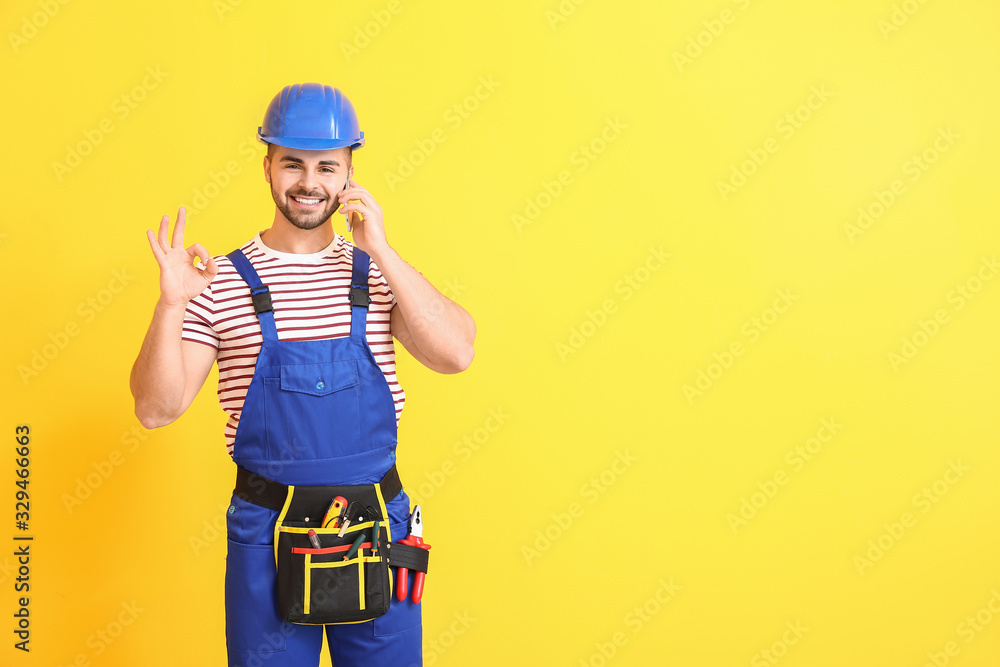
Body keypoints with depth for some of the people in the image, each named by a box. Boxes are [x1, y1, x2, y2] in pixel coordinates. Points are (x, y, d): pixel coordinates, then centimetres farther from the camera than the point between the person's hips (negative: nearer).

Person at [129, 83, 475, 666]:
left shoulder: (379, 271, 2)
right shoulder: (220, 283, -3)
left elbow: (456, 354, -12)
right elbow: (157, 410, -6)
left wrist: (381, 251, -15)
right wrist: (171, 305, -21)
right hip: (267, 534, -1)